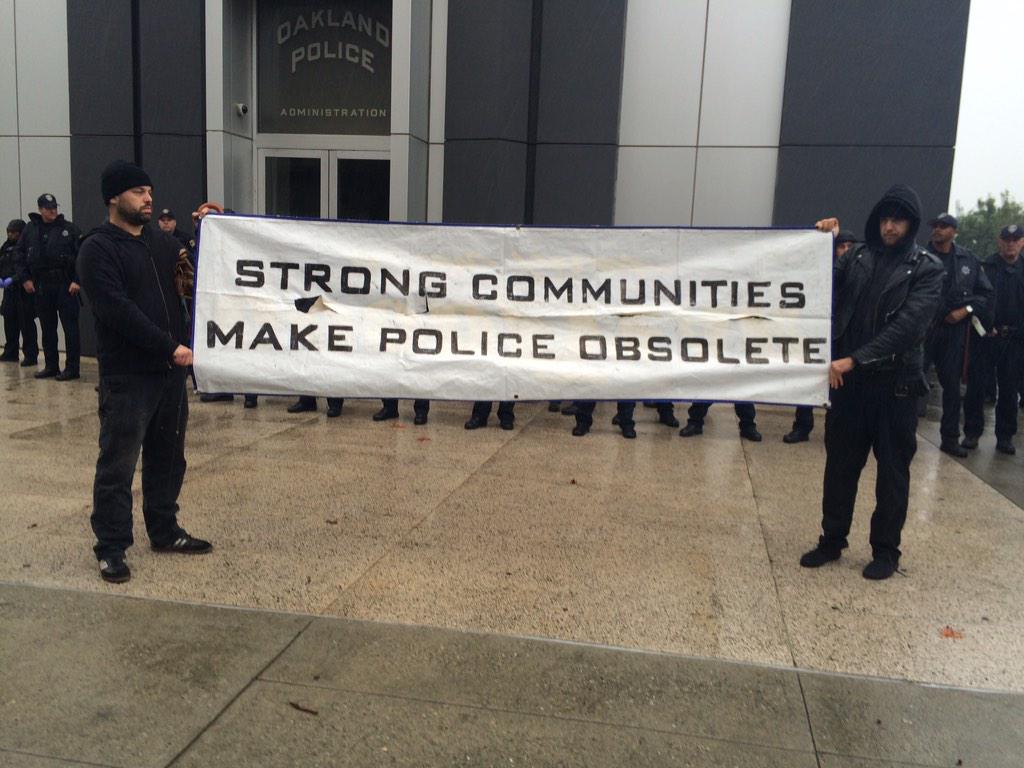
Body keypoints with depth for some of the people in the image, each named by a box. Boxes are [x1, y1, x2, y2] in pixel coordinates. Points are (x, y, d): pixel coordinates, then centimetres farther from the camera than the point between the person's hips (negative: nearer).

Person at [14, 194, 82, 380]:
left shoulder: (69, 228, -1)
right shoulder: (30, 229, 8)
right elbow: (19, 255, 13)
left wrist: (77, 280, -12)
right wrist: (24, 278, 4)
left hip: (66, 286, -4)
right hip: (41, 286, 4)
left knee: (70, 328, -3)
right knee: (47, 329, 11)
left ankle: (72, 368, 3)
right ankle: (51, 366, 20)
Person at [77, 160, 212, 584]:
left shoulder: (163, 242, 13)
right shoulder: (98, 249, -8)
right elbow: (118, 310, -18)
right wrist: (169, 346, -22)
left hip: (170, 369, 7)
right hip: (126, 375, -6)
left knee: (168, 457, 15)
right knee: (118, 463, 1)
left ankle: (164, 531, 29)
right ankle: (111, 547, 12)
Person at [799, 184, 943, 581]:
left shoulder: (926, 268, -5)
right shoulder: (856, 257, 6)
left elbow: (907, 325, -16)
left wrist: (854, 359, -24)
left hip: (896, 383, -3)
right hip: (849, 380, 3)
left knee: (892, 470, 8)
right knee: (840, 465, 11)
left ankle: (886, 550, 22)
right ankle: (832, 540, 25)